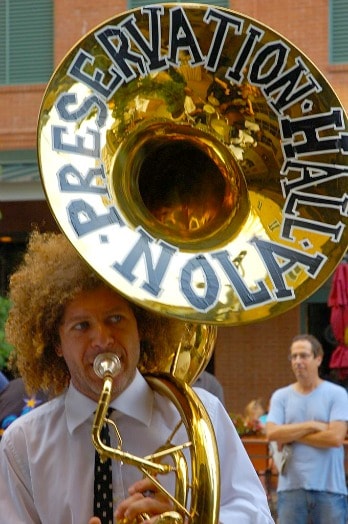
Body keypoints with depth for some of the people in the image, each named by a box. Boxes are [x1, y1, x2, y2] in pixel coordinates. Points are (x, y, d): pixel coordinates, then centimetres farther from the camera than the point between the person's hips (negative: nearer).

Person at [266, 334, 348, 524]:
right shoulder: (281, 396, 8)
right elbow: (272, 433, -6)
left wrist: (291, 434, -5)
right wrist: (312, 425, -10)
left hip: (329, 488, -2)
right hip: (291, 487, 2)